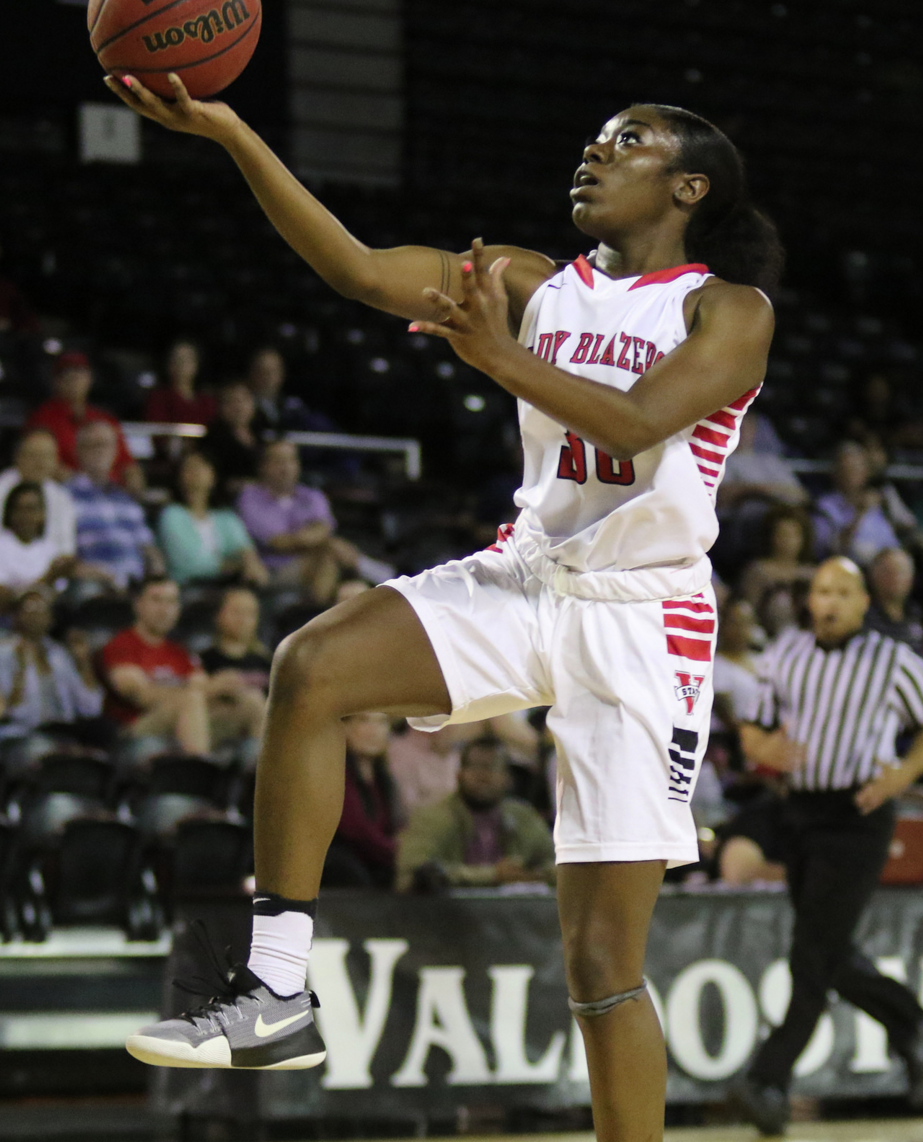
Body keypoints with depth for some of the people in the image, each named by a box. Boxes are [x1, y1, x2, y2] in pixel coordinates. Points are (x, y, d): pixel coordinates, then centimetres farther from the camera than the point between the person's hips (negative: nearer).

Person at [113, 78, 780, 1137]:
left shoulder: (729, 312, -2)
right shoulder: (535, 284, 10)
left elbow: (635, 420, -20)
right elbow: (356, 267, -2)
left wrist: (497, 354, -33)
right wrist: (230, 133, -12)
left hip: (642, 619, -4)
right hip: (521, 581, 4)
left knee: (601, 959, -6)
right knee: (312, 664, -24)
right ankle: (276, 992, -20)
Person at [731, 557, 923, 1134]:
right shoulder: (785, 653, 9)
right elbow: (754, 728, 13)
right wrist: (765, 748, -10)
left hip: (858, 814, -5)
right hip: (800, 811, 5)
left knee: (816, 952, -11)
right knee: (834, 957, 12)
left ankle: (771, 1081, -13)